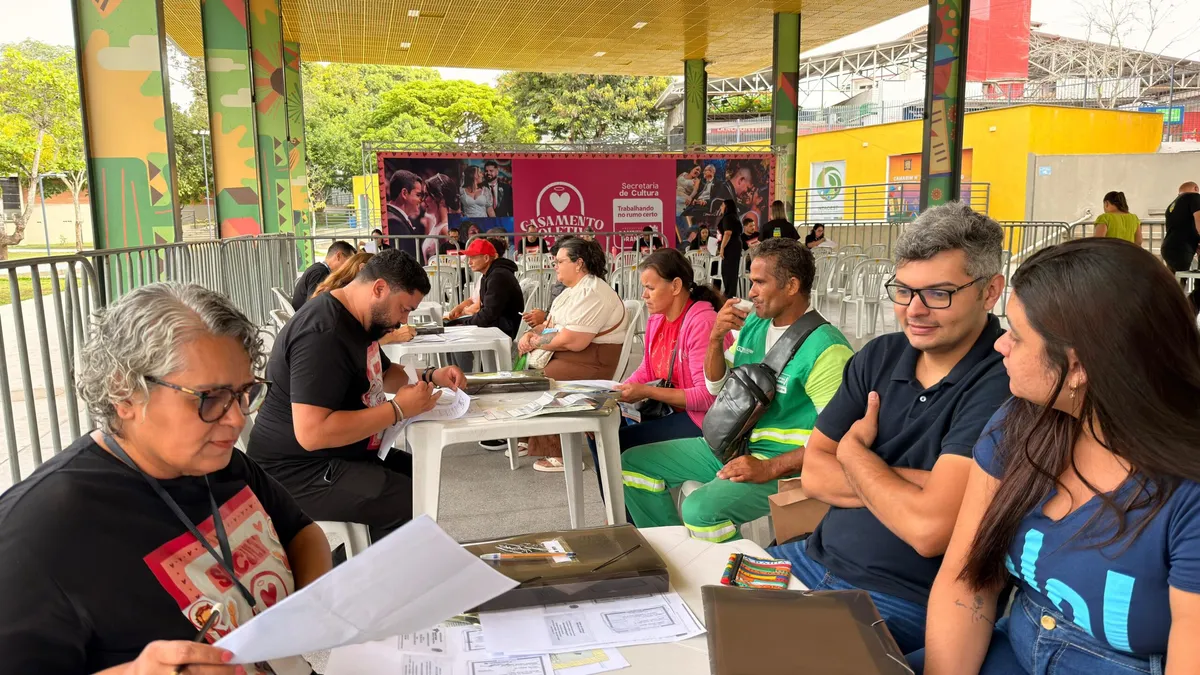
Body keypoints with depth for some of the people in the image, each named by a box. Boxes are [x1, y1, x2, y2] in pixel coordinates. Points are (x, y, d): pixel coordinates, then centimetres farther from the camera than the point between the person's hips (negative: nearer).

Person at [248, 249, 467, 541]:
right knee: (413, 504, -22)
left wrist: (429, 376, 6)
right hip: (301, 471, -11)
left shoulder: (357, 320, 9)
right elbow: (312, 433, -32)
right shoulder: (323, 334, -24)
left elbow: (385, 374, 26)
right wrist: (398, 409, -25)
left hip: (339, 456, 11)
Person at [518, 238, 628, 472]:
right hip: (564, 356, 11)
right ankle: (528, 438, 15)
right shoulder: (574, 290, 15)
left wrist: (534, 341, -13)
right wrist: (531, 334, -6)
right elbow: (551, 325, 16)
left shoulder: (592, 294, -20)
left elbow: (573, 341, -28)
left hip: (590, 362, -11)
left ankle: (558, 454, -9)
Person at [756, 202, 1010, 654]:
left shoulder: (1003, 383, -19)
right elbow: (814, 473, 1)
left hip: (908, 599, -6)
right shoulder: (879, 356, 3)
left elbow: (929, 528, -27)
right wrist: (908, 486, -15)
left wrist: (854, 452, -9)